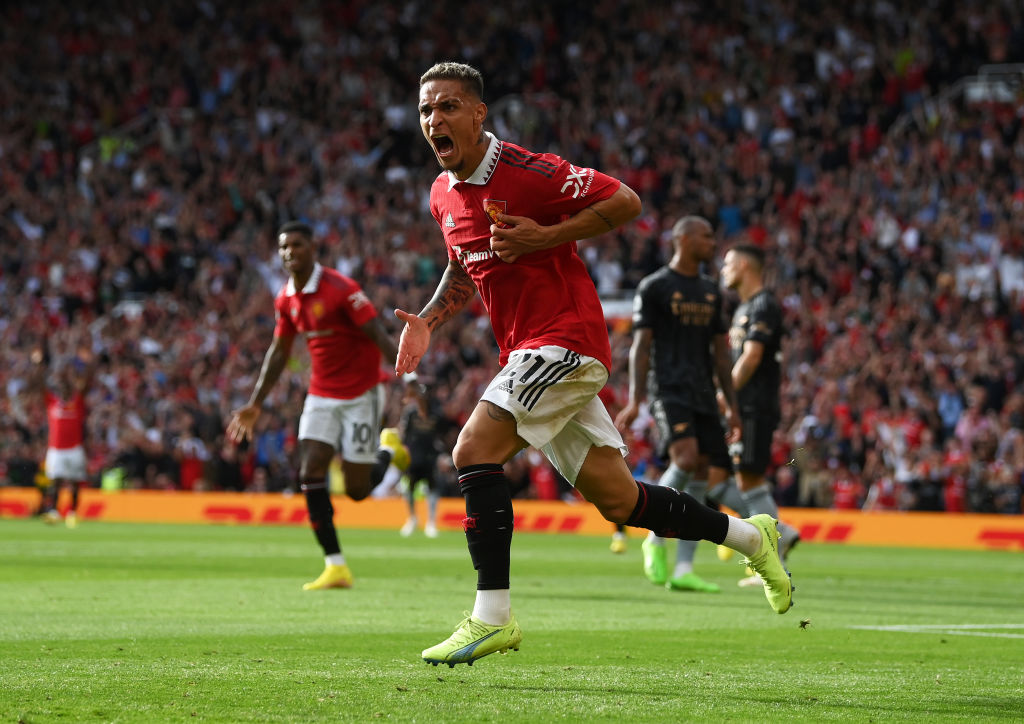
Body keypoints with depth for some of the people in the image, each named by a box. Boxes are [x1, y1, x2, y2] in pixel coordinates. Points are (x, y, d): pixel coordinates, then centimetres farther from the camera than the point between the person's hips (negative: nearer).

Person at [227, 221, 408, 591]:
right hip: (321, 396, 6)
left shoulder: (341, 289, -19)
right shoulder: (286, 299, 3)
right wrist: (255, 404, 16)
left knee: (356, 489, -5)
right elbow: (279, 351, 15)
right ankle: (336, 567, -7)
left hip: (360, 394, -6)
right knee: (310, 474, -11)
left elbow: (381, 338, -20)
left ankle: (388, 451, 29)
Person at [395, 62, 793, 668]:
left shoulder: (527, 170, -14)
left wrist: (545, 237, -20)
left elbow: (625, 201, -12)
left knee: (475, 450, -20)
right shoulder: (443, 194, 11)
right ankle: (750, 536, 27)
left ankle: (492, 617, -17)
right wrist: (427, 321, 9)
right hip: (526, 354, 8)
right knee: (615, 499, 9)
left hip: (565, 340, -8)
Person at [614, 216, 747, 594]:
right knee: (686, 458, -27)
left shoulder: (711, 291, 19)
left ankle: (682, 570, 1)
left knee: (703, 478, -1)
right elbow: (640, 345, -4)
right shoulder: (654, 287, 0)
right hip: (669, 390, -7)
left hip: (704, 395, 7)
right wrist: (635, 400, -13)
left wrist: (732, 405, 15)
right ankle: (656, 540, -9)